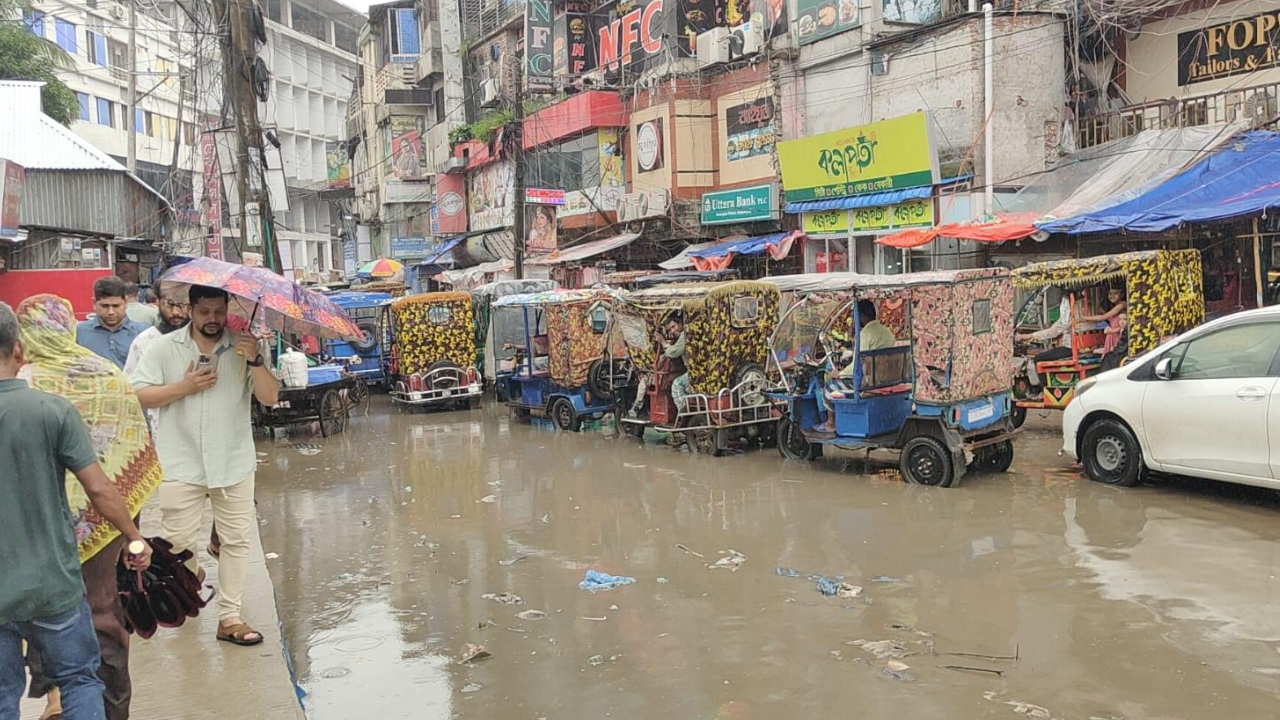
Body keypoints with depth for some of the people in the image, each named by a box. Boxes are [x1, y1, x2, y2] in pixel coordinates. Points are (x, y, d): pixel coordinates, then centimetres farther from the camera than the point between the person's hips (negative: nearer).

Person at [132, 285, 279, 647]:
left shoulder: (244, 347, 1)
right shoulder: (164, 348, 1)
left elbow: (270, 398, -7)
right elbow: (139, 395, -2)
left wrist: (255, 360, -21)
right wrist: (183, 387, -13)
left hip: (234, 462, 1)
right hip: (181, 463, -1)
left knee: (236, 540, 5)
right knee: (178, 540, 3)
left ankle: (229, 617, 16)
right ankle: (191, 575, 38)